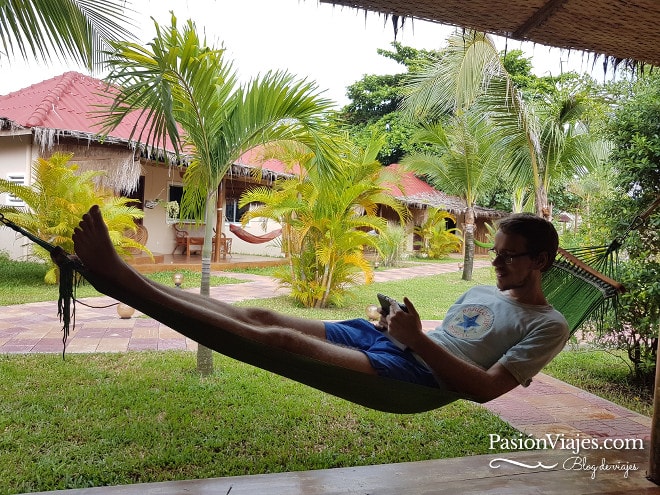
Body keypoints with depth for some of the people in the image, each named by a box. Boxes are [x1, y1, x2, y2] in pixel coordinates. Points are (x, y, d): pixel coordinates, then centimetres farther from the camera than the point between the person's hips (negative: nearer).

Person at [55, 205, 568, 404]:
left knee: (281, 340, -26)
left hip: (417, 373, -8)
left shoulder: (548, 326, 2)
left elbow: (486, 388, -12)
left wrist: (417, 338, -17)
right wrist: (401, 324, 6)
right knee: (260, 316, -10)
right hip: (378, 338, 8)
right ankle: (120, 275, -13)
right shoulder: (481, 292, 25)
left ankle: (121, 280, -28)